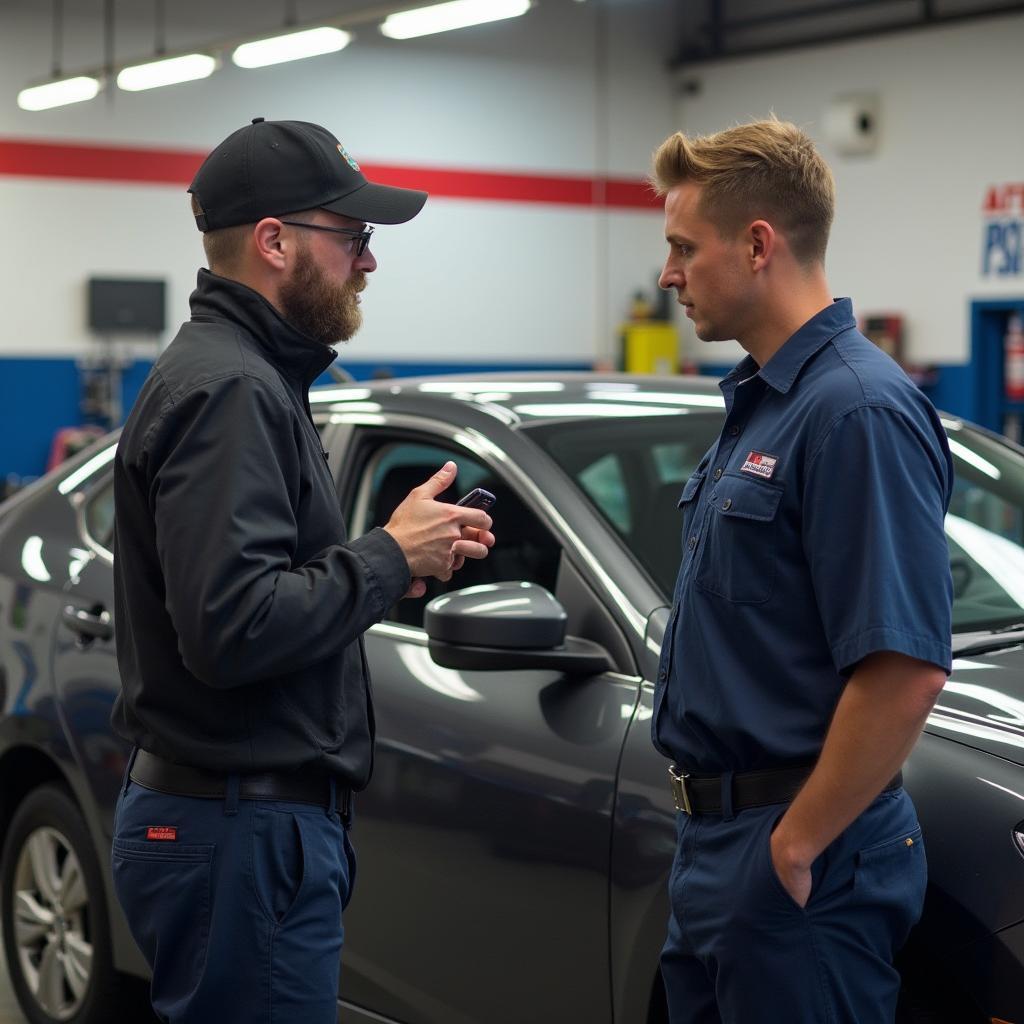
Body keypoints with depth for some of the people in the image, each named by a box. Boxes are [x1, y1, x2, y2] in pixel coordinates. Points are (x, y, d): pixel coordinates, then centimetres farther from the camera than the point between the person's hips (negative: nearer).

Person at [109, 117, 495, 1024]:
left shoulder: (250, 377, 15)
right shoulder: (228, 390, -18)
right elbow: (231, 628, -27)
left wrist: (400, 564, 5)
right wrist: (388, 557, -15)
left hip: (255, 819, 10)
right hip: (244, 838, -10)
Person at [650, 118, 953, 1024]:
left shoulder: (856, 412, -19)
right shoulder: (762, 403, 12)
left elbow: (906, 670, -26)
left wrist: (797, 843, -19)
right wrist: (717, 834, 16)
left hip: (796, 859, -9)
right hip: (718, 844, 9)